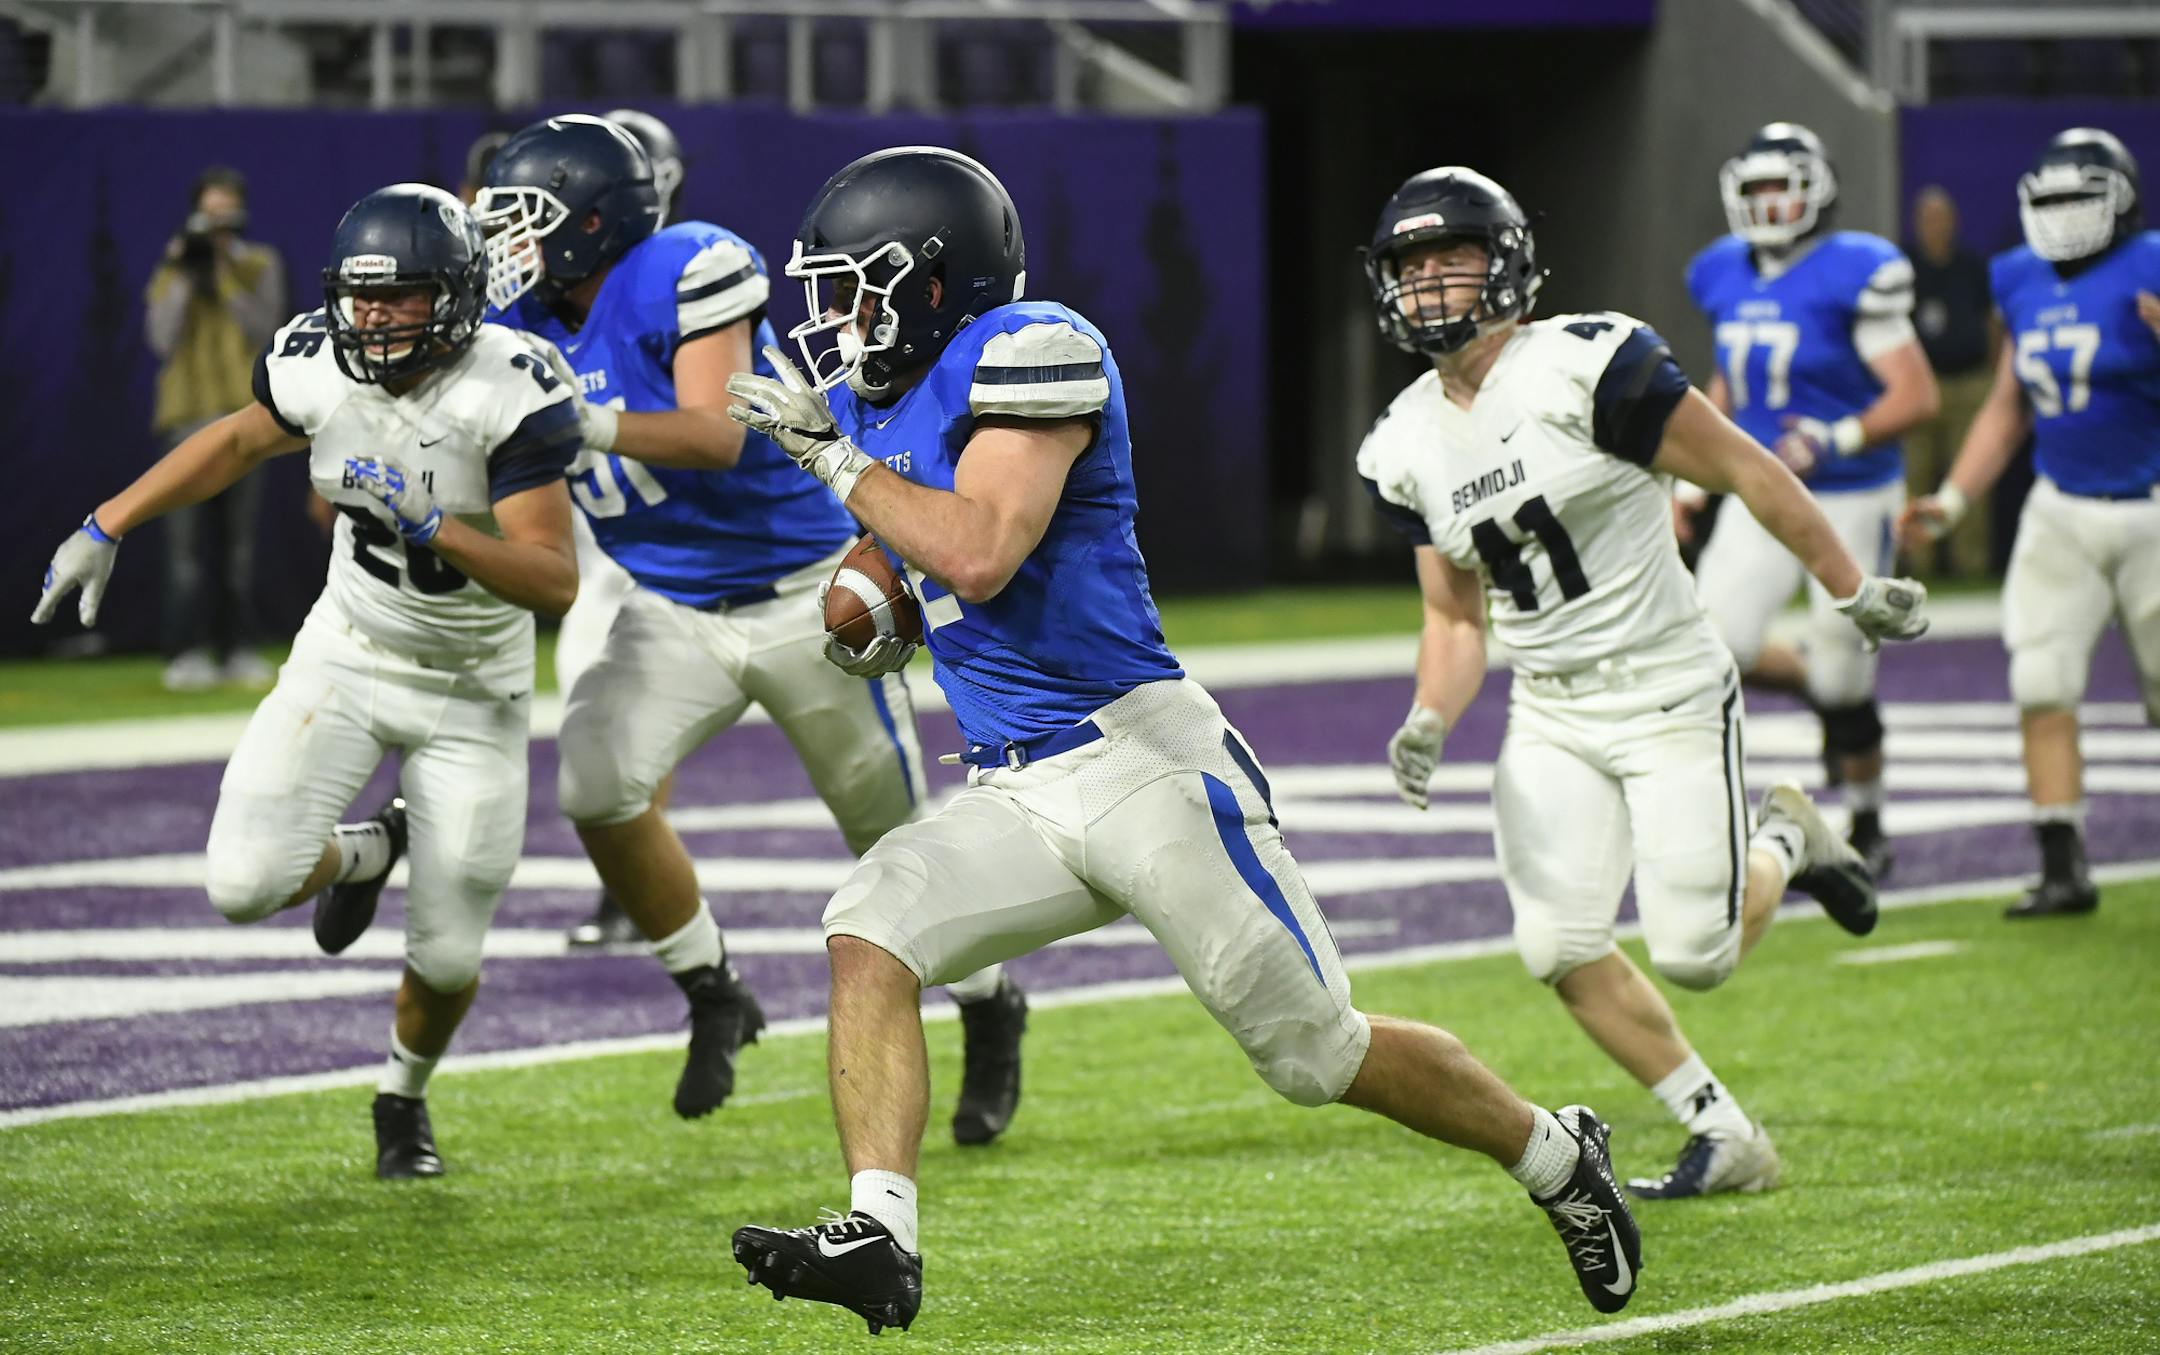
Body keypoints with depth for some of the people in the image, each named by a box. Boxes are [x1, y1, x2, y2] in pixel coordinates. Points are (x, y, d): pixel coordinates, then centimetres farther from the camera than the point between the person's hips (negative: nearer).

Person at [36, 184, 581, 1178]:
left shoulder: (508, 395, -27)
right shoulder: (317, 363, -13)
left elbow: (555, 581, -29)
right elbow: (240, 439, 10)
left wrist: (429, 526, -40)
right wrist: (106, 526, 8)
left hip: (473, 688, -3)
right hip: (350, 649, 3)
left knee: (446, 955, 2)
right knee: (245, 884, -15)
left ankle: (404, 1093, 37)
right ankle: (365, 855, 21)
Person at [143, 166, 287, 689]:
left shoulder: (261, 265, 9)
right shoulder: (172, 270, 9)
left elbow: (263, 327, -6)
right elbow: (163, 338, -4)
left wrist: (226, 273, -14)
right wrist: (185, 276, -10)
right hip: (187, 414, -1)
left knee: (239, 538, 1)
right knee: (187, 539, -7)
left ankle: (238, 649, 5)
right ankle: (186, 654, -10)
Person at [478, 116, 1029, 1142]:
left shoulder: (689, 272, -23)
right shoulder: (525, 324, -2)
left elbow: (717, 434, -31)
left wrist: (600, 425, -45)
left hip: (803, 591, -5)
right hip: (671, 612, 5)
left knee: (894, 833, 7)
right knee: (598, 785, -20)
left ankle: (991, 1010, 33)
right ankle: (713, 997, 0)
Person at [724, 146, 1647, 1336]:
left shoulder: (1029, 356, -14)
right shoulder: (879, 395, 12)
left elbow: (981, 556, -26)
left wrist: (835, 459, -18)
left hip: (1138, 763, -8)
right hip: (1013, 794, 8)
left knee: (1314, 1048, 0)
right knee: (868, 935, -17)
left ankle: (1557, 1157, 22)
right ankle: (877, 1236, -25)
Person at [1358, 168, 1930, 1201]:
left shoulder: (1588, 368, -16)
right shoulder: (1409, 447, 5)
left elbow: (1744, 473, -9)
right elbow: (1456, 616, 13)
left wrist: (1854, 592, -3)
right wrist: (1429, 722, -6)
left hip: (1670, 698, -5)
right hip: (1552, 719, 5)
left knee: (1694, 956, -10)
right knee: (1562, 951, -9)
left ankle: (1781, 845, 24)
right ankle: (1727, 1141, 8)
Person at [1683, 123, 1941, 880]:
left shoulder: (1852, 277, -15)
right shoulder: (1726, 278, 5)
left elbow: (1916, 396, -17)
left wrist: (1835, 440, -30)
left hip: (1849, 502, -5)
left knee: (1843, 677, 1)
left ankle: (1868, 832, 22)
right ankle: (1824, 695, 22)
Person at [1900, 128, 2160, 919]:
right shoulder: (2024, 286, 7)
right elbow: (2007, 410, 17)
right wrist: (1951, 501, 11)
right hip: (2061, 513, 5)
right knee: (2041, 688, -7)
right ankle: (2063, 867, -6)